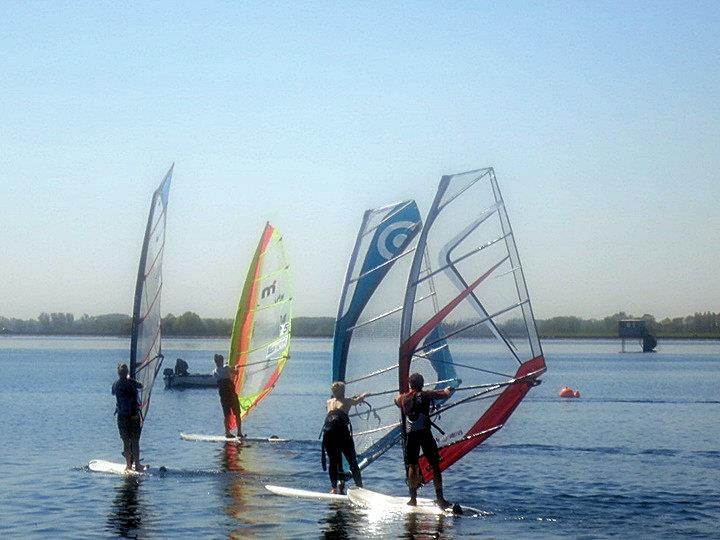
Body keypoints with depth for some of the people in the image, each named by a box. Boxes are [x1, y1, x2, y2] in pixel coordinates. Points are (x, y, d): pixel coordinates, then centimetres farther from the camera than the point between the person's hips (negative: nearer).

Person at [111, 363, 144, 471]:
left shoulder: (115, 385, 1)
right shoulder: (131, 383, -8)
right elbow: (141, 385, 12)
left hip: (122, 416, 2)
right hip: (134, 415, -2)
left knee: (126, 442, 10)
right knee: (135, 441, 5)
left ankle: (128, 465, 10)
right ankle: (137, 465, 4)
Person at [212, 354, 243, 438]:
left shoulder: (214, 372, 5)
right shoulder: (226, 368, -6)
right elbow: (235, 372, 9)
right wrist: (236, 367, 31)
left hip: (223, 396, 4)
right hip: (231, 394, -4)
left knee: (227, 415, 10)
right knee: (237, 414, 5)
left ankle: (227, 432, 5)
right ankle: (239, 432, 3)